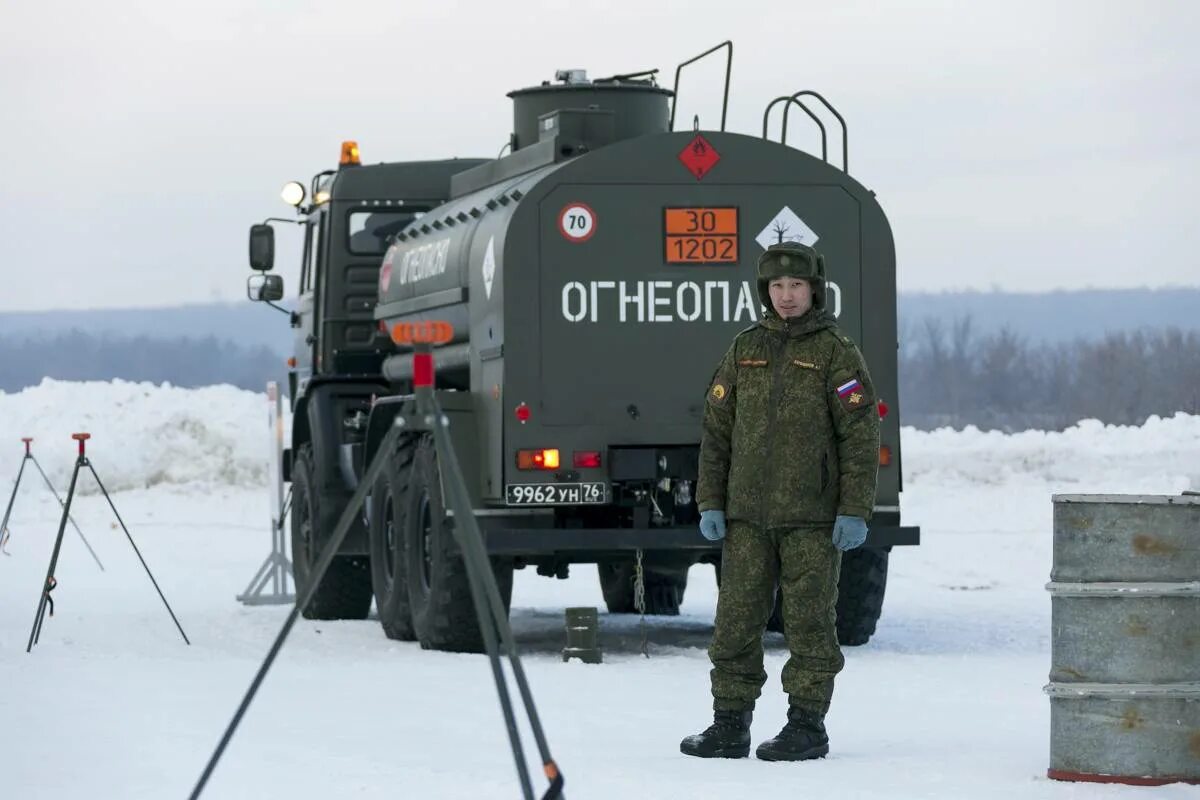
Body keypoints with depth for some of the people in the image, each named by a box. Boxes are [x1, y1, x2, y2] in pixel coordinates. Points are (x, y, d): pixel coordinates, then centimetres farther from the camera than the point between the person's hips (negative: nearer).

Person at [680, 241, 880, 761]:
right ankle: (730, 726, 9)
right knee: (736, 620, 3)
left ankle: (807, 727, 7)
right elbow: (716, 429, 12)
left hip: (812, 516, -4)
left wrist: (854, 511, -11)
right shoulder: (745, 349, 11)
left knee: (809, 621, 0)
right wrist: (710, 503, 5)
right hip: (748, 515, 4)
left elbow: (861, 435, -5)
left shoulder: (835, 352, -2)